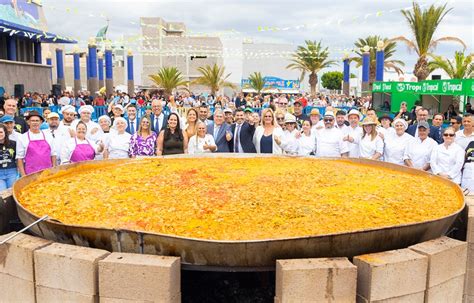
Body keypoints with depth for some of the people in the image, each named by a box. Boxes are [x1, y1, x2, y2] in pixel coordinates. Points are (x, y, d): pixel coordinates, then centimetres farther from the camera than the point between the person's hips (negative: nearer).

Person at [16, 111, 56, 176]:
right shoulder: (22, 138, 4)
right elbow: (19, 158, 3)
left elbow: (53, 154, 12)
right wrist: (23, 175, -4)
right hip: (31, 175, -2)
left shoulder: (48, 136, 9)